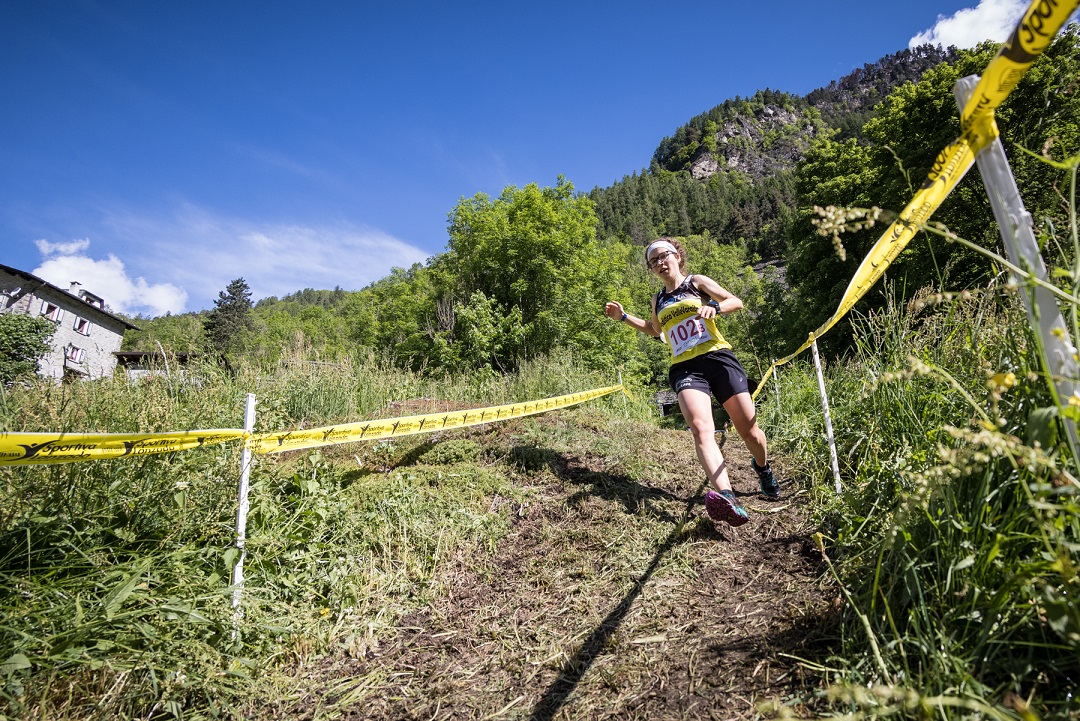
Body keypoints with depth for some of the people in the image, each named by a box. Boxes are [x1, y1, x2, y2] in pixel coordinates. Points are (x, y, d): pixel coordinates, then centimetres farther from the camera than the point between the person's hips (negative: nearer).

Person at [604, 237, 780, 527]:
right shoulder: (658, 300, 22)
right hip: (685, 369, 2)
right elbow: (654, 330, 41)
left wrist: (715, 308, -16)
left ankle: (763, 468, 36)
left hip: (718, 359, -1)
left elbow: (736, 302, 5)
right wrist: (623, 316, 28)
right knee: (701, 428, -28)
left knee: (750, 432, 0)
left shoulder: (697, 282, 12)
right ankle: (726, 497, -45)